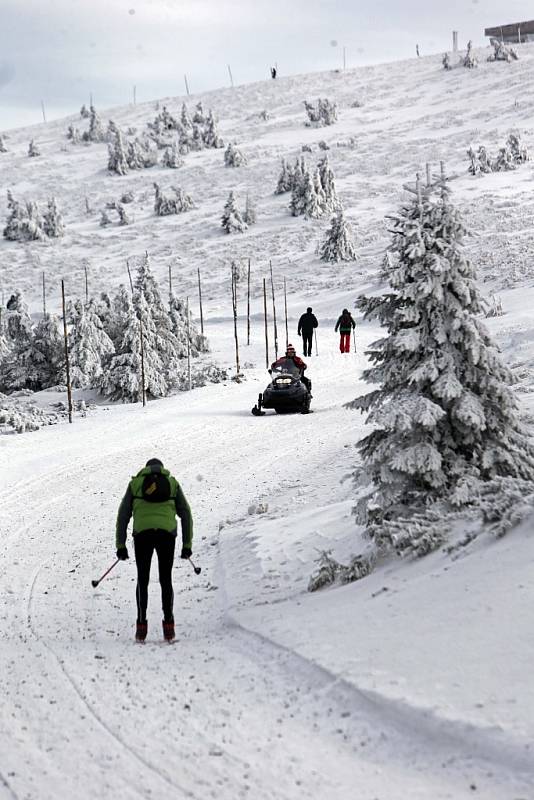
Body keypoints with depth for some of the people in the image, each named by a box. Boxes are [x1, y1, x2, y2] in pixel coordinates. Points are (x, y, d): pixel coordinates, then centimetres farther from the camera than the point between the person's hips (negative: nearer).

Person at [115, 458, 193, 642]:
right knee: (166, 580, 10)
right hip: (167, 533, 1)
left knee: (142, 581, 9)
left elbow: (123, 514, 12)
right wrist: (187, 544, 14)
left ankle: (141, 624, 1)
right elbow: (185, 513, 14)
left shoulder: (136, 483, 18)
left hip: (142, 533, 0)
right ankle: (168, 624, 1)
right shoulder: (172, 483, 19)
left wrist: (120, 544, 12)